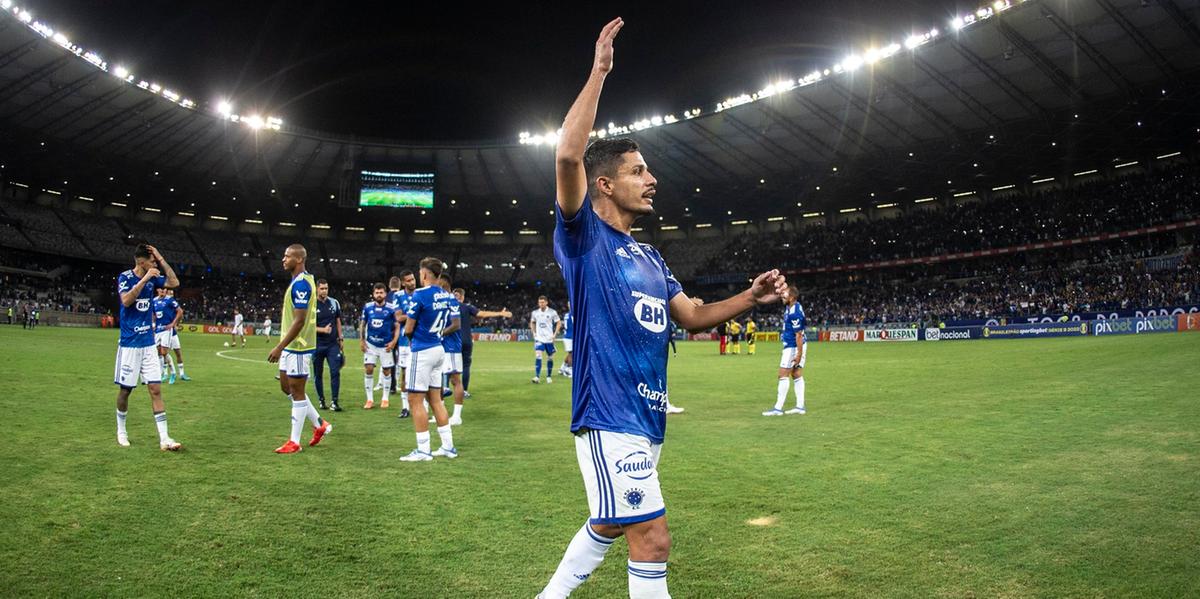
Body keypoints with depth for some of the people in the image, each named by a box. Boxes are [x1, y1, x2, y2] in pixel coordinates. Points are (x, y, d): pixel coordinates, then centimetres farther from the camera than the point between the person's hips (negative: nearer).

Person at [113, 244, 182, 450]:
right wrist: (144, 279, -27)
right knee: (125, 389, 7)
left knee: (156, 389, -2)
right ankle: (121, 431, 29)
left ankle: (164, 438, -5)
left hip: (148, 343, 4)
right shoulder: (125, 277, -9)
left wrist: (161, 258, -3)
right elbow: (126, 300, -24)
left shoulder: (152, 278, 6)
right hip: (129, 343, -4)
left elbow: (174, 282, 2)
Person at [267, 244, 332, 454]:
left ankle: (294, 442, 6)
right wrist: (282, 346, 23)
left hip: (297, 347, -10)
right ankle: (320, 425, 25)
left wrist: (279, 347, -24)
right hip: (291, 346, 10)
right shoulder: (300, 281, 13)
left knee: (296, 391, -2)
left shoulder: (300, 284, -19)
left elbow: (299, 320, -24)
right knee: (287, 387, 17)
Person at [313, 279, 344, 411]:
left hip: (333, 344, 2)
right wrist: (323, 330, -19)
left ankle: (334, 402, -5)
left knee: (335, 372, -8)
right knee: (318, 374, 7)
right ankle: (321, 400, 20)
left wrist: (341, 339, 12)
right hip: (317, 345, -2)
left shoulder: (334, 303, 6)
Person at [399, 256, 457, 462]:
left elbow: (408, 329, -9)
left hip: (422, 352, -8)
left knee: (415, 400, 0)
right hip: (438, 349, 8)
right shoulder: (446, 295, 6)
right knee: (435, 399, 14)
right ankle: (448, 446, 17)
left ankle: (423, 450, 2)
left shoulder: (420, 295, -15)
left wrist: (411, 337, 13)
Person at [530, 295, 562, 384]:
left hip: (549, 339, 0)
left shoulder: (552, 312, -6)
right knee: (538, 356, -16)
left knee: (550, 358, 7)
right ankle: (536, 377, -20)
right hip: (539, 339, 1)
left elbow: (559, 323, 1)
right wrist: (533, 332, 7)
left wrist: (555, 334, -8)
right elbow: (532, 323, 20)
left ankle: (548, 376, 23)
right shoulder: (535, 313, 2)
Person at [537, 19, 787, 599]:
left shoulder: (648, 256, 17)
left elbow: (692, 316, 19)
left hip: (646, 417, 9)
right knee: (652, 540, -8)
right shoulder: (584, 238, -7)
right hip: (609, 415, -9)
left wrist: (750, 298, 2)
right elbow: (568, 156, -23)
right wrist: (598, 72, -17)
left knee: (606, 527, 20)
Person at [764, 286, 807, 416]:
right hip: (793, 346, 10)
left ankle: (778, 408, -6)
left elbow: (799, 335, -25)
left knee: (783, 375, -7)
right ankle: (800, 406, 14)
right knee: (797, 375, 11)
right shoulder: (791, 307, 2)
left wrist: (799, 353, -23)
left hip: (793, 347, -10)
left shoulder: (794, 313, -25)